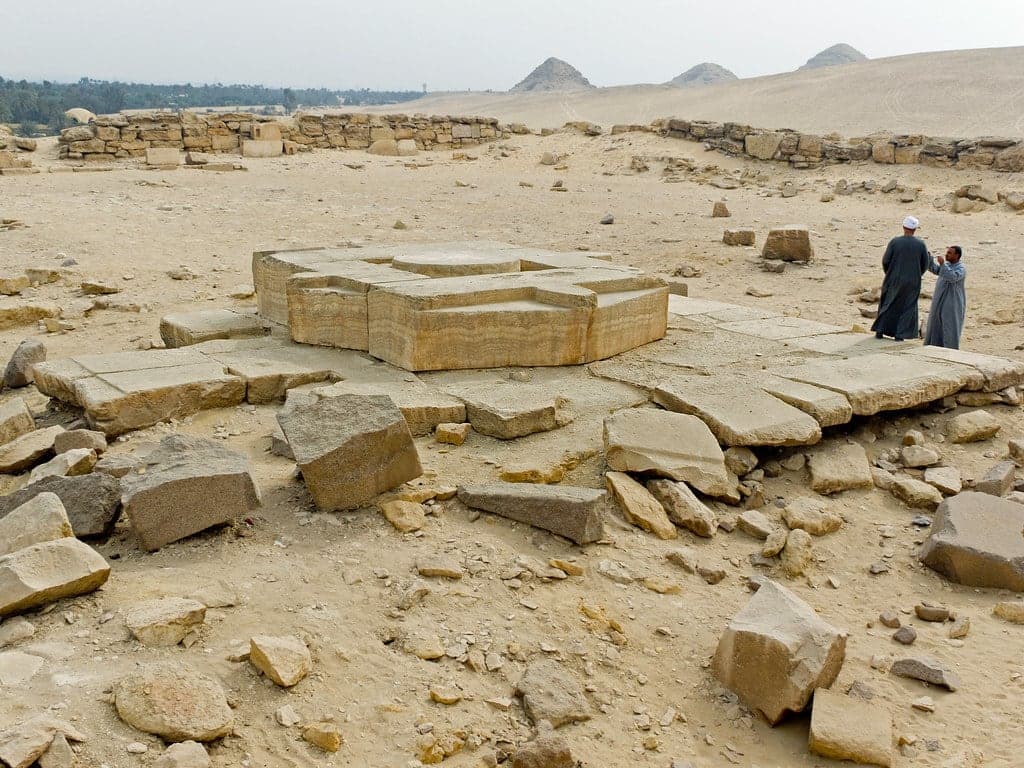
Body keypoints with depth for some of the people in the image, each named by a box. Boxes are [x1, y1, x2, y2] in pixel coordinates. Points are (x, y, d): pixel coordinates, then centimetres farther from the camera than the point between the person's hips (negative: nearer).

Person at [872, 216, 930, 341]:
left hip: (894, 280, 0)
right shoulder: (921, 244, -6)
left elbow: (885, 261, -7)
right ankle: (900, 334, 7)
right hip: (912, 283, 0)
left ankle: (880, 331, 14)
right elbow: (925, 264, -1)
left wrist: (889, 274, 13)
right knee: (907, 307, 12)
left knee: (887, 304, 15)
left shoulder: (894, 242, -10)